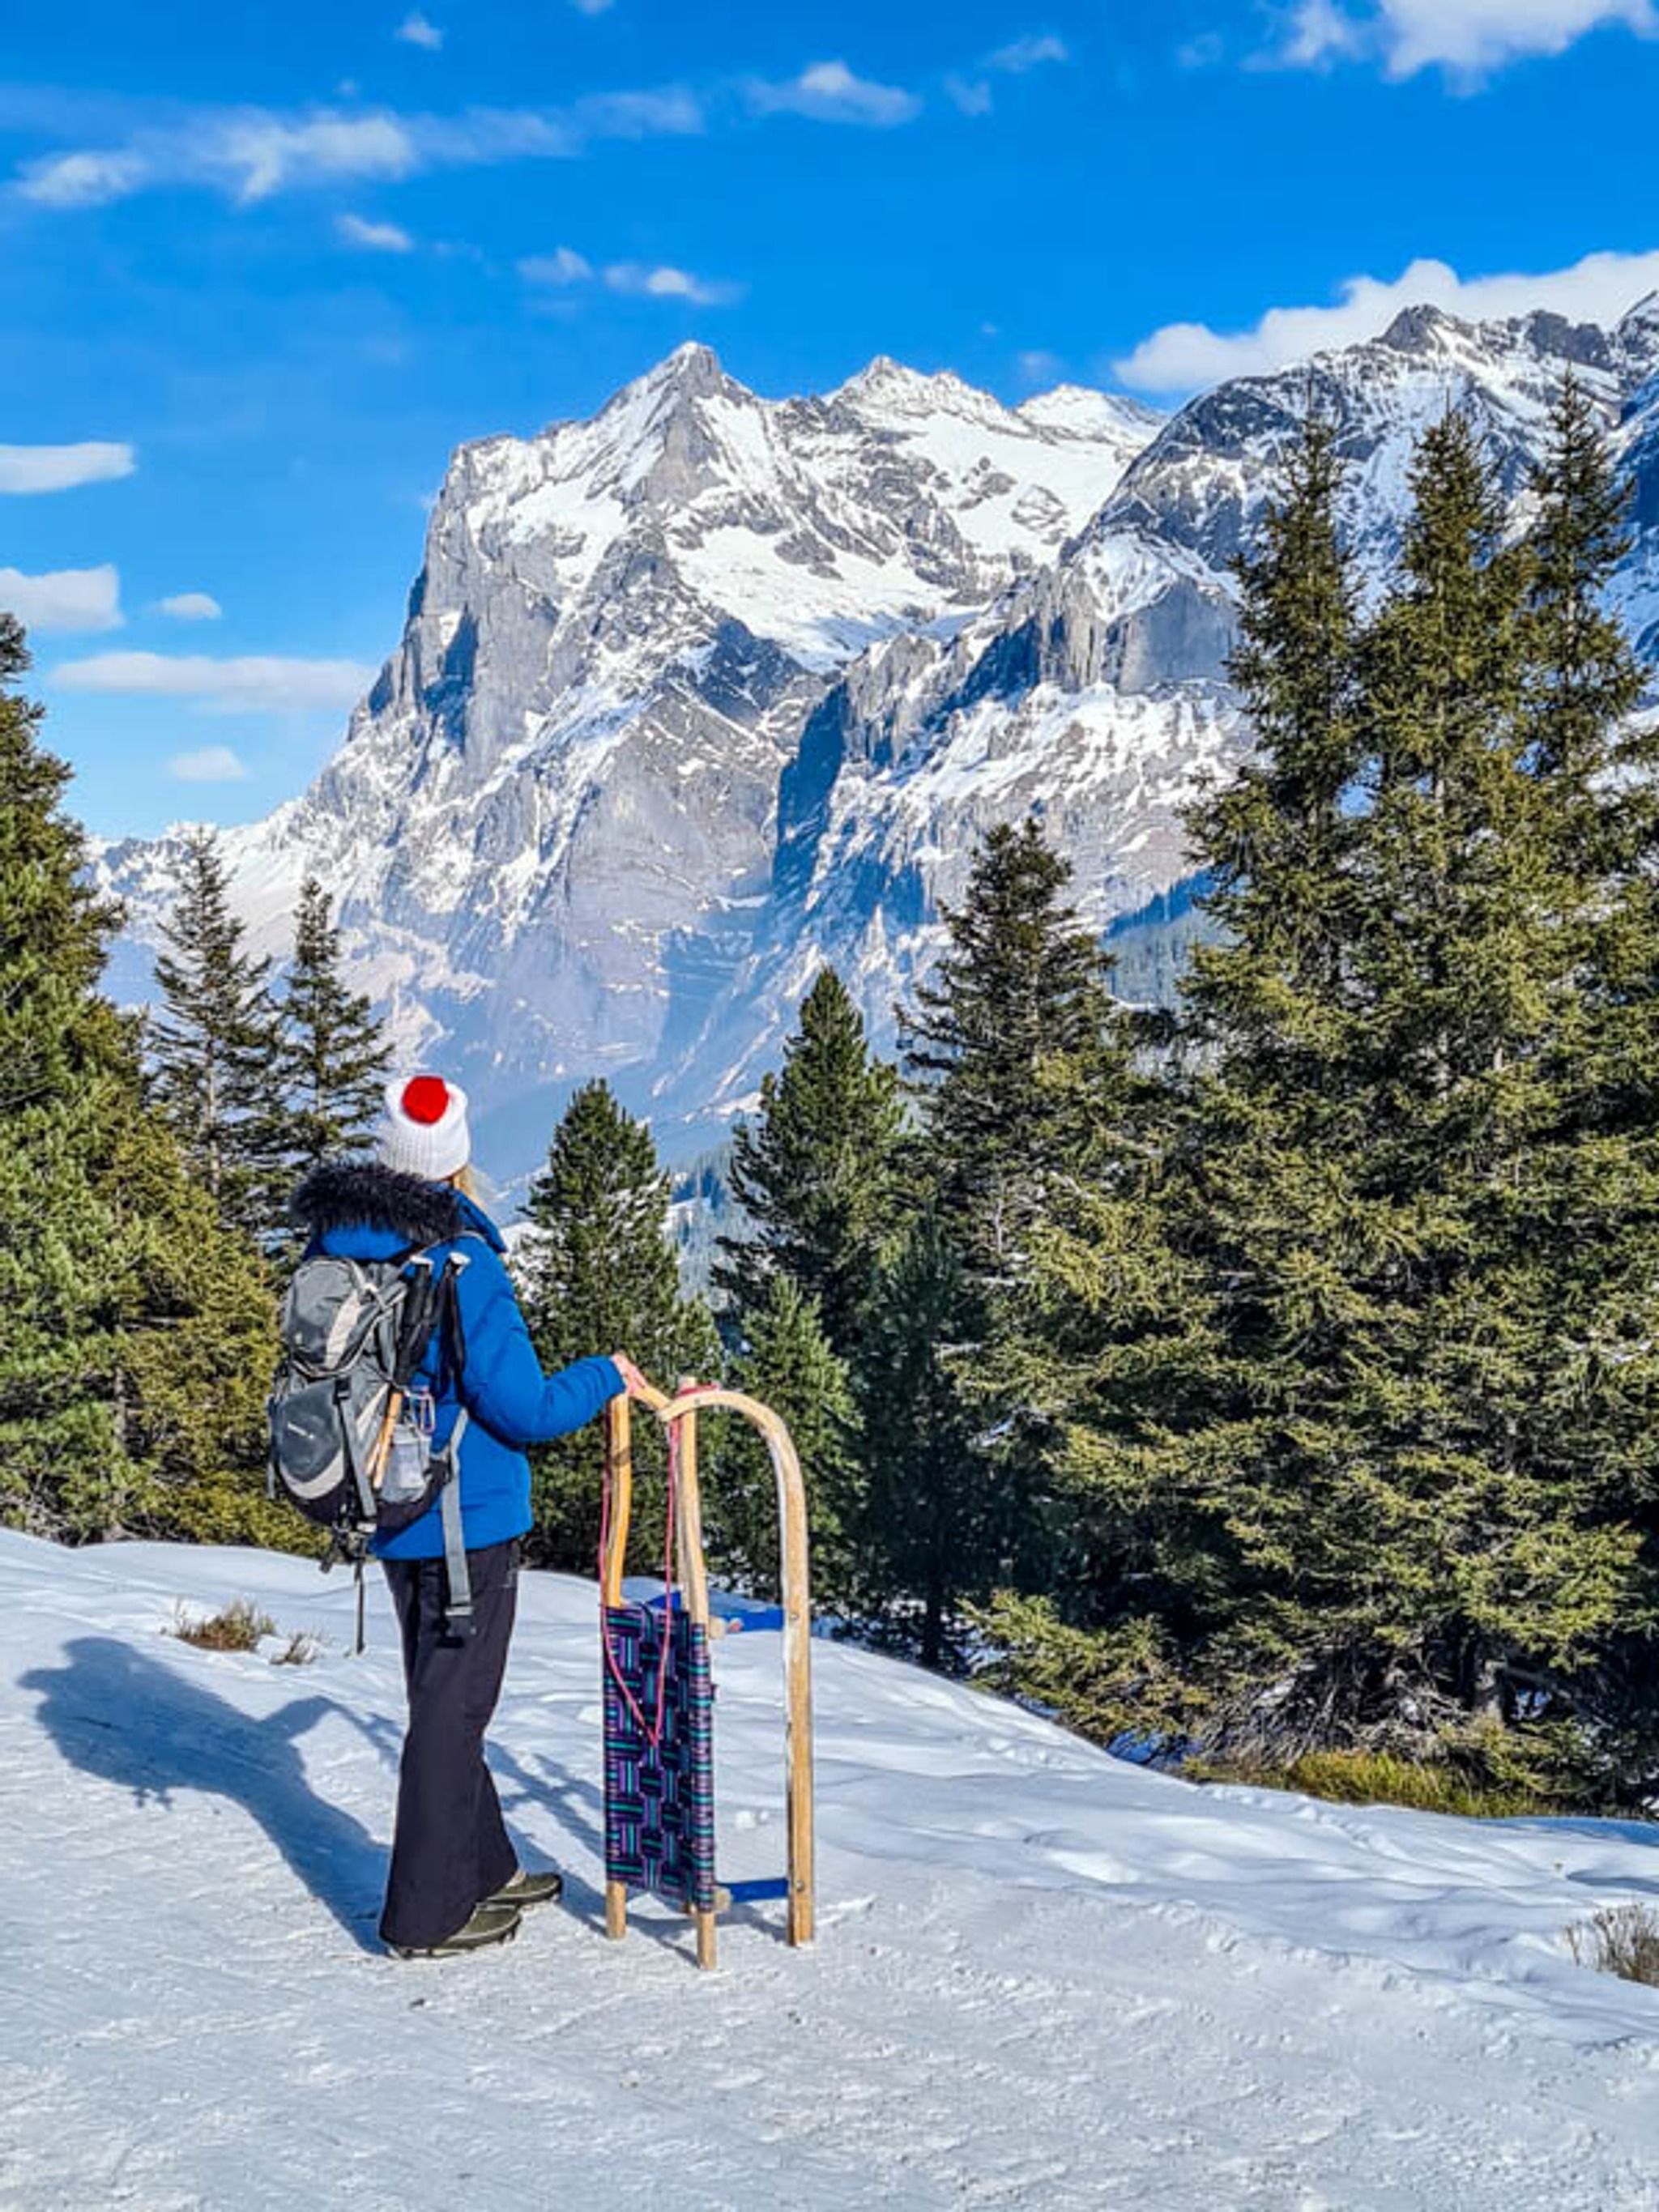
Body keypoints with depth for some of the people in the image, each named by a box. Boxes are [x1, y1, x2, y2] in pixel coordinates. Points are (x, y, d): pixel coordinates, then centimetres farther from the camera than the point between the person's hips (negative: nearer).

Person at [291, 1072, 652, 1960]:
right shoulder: (459, 1259, -22)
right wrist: (606, 1378, -4)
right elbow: (523, 1408, -20)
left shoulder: (336, 1245, 0)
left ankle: (483, 1869, 35)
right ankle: (426, 1913, 14)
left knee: (442, 1698, 20)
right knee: (450, 1710, 4)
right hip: (467, 1523, -7)